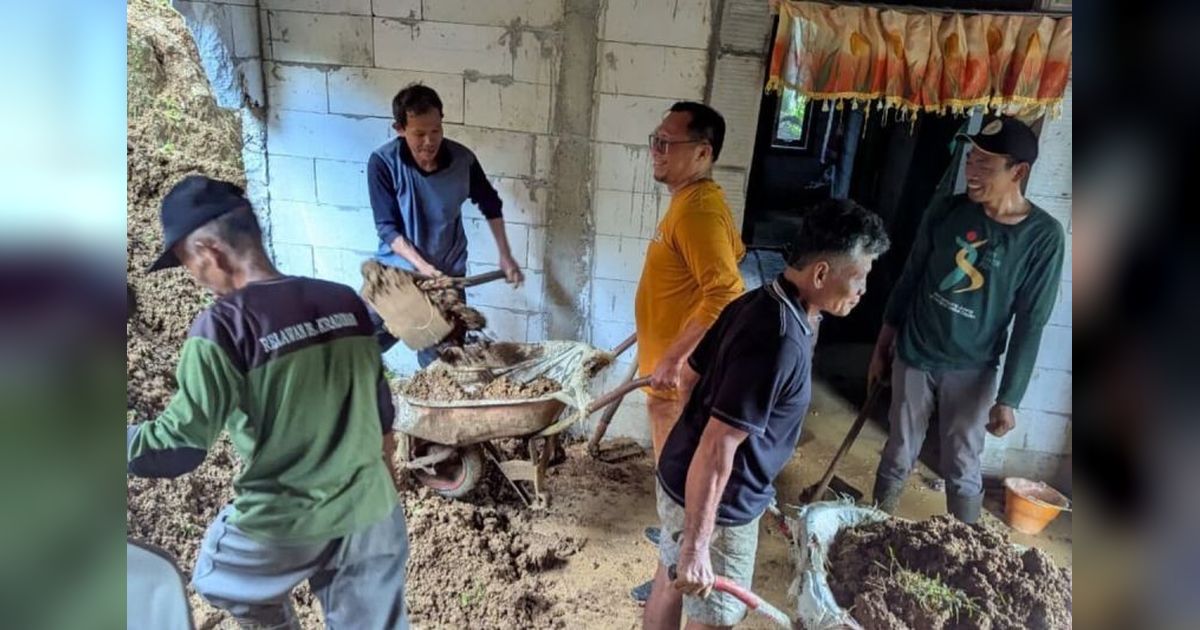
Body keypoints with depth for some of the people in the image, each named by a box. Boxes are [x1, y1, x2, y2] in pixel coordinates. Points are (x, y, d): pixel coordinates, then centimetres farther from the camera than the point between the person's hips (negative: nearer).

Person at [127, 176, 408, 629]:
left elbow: (179, 447, -15)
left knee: (220, 584, 29)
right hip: (370, 513, 5)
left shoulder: (222, 326, -17)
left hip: (282, 526, -4)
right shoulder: (345, 301, 0)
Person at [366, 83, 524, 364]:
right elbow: (387, 227, -15)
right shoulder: (383, 162, -17)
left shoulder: (462, 159, -13)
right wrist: (421, 265, -27)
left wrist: (505, 255, 0)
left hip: (447, 275, 1)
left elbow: (490, 205, 4)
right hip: (394, 270, 0)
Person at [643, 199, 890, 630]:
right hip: (716, 503, -9)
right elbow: (717, 448, -31)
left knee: (670, 586, 26)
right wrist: (697, 545, -25)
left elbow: (692, 373, 10)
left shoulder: (755, 302, -1)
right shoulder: (781, 341, -29)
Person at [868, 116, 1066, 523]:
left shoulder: (1043, 236, -12)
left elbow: (1030, 323, -8)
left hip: (973, 370, -1)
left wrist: (1009, 398, -8)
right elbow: (910, 278, 2)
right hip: (914, 355, 2)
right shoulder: (946, 211, -7)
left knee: (962, 469, 9)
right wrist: (883, 345, 6)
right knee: (898, 456, 13)